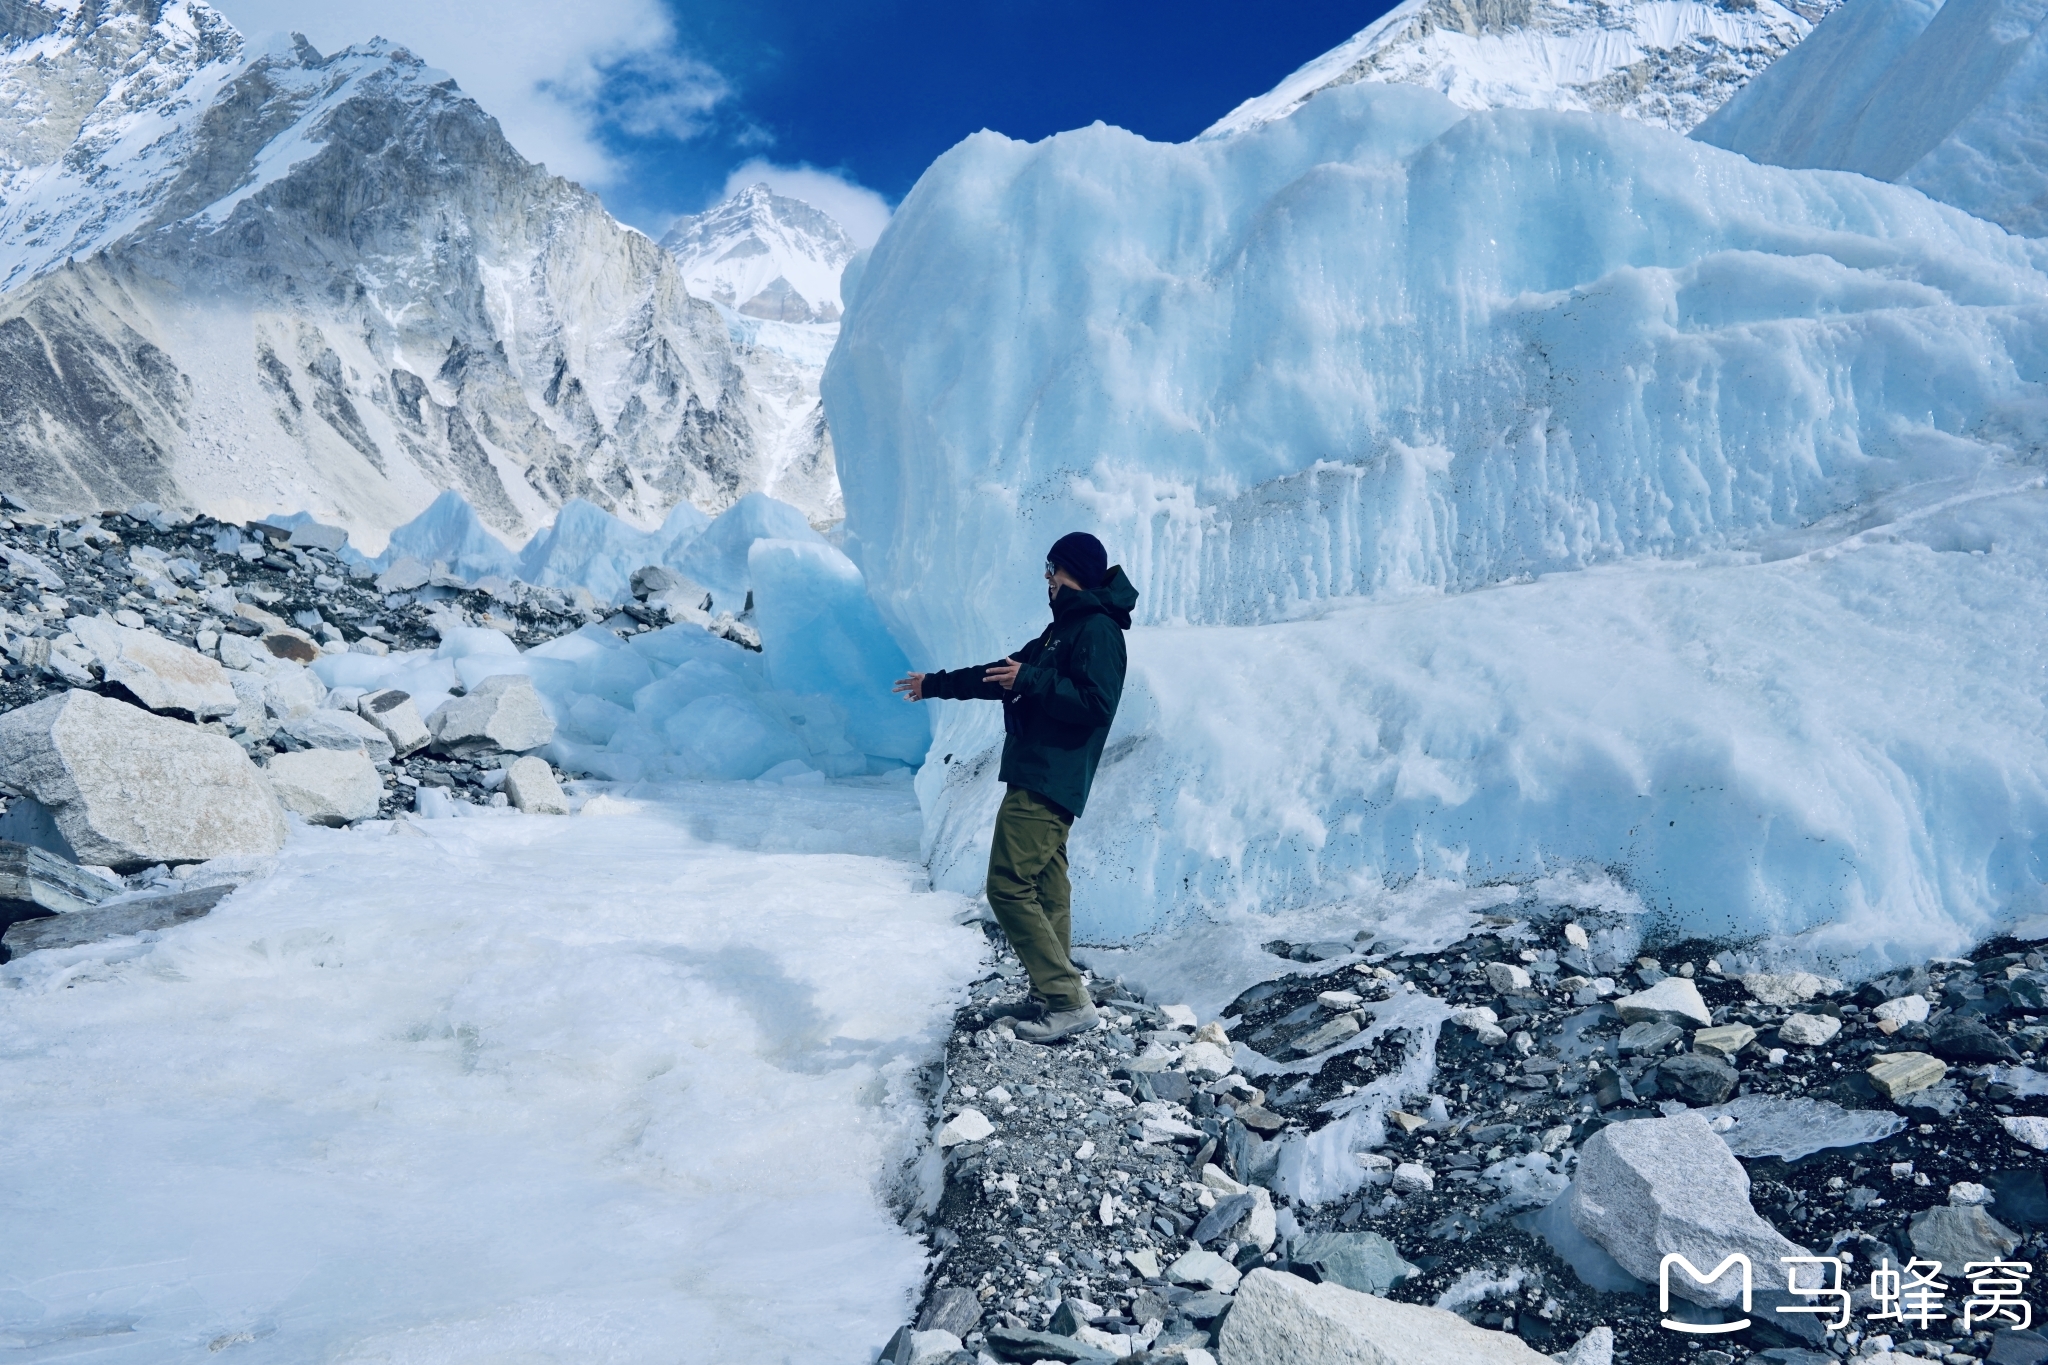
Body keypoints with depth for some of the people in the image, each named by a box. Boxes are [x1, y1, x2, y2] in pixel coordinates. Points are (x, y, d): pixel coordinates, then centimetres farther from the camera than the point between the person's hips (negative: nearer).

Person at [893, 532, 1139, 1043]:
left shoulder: (1097, 630, -10)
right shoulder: (1066, 627, 22)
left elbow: (1096, 704, -23)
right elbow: (1003, 672, 29)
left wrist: (1030, 682, -20)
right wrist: (935, 684, 33)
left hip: (1047, 784, -11)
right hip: (1039, 778, 11)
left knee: (1009, 887, -13)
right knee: (1046, 891, 10)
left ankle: (1069, 1001, -10)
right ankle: (1052, 999, 14)